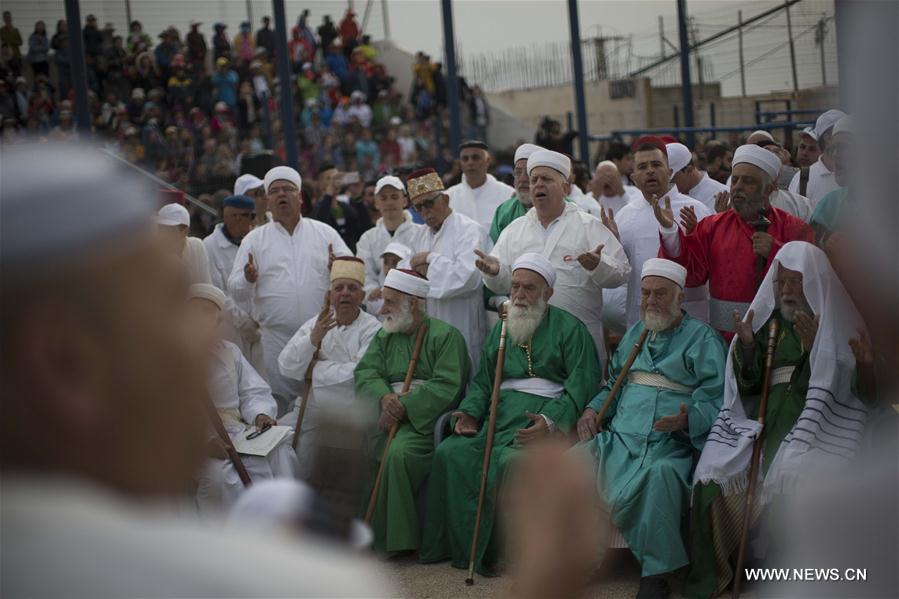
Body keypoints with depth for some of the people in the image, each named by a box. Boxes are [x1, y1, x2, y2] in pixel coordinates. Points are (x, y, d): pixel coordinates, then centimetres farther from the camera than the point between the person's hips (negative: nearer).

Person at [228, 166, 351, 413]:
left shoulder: (325, 233, 11)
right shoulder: (254, 239, 10)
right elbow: (236, 292, 5)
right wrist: (248, 280, -18)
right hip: (276, 337, 0)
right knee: (280, 401, 1)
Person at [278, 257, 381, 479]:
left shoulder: (372, 329, -4)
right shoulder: (316, 323, 10)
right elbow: (286, 367, 0)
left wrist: (315, 368, -8)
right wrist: (314, 338, -16)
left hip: (352, 413, -5)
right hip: (312, 409, 5)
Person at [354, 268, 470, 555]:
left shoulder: (445, 335, -2)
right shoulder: (384, 336, 19)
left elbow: (446, 386, -13)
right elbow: (366, 373, 6)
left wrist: (405, 405, -20)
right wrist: (384, 397, -16)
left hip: (429, 417, -6)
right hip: (390, 414, 6)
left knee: (398, 451, -33)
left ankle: (394, 540, -21)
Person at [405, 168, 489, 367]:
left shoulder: (469, 230, -6)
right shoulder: (420, 236, 17)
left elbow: (467, 276, -21)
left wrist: (431, 260, -9)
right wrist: (425, 269, -10)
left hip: (460, 330, -7)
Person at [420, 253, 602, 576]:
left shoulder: (569, 328, 4)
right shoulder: (501, 329, 23)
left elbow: (583, 383, -7)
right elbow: (482, 381, 23)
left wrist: (551, 422, -21)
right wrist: (471, 413, 1)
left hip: (541, 419, -6)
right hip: (499, 416, 6)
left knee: (510, 461, -35)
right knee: (451, 452, -20)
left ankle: (487, 554, -22)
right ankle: (465, 547, -14)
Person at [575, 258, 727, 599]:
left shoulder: (702, 338, 5)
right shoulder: (635, 334, 24)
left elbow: (714, 401, -5)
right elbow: (613, 385, 30)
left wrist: (688, 420, -25)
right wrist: (593, 410, 9)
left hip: (671, 441, -5)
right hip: (620, 434, 5)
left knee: (661, 473, -38)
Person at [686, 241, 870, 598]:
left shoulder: (837, 322, 3)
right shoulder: (768, 321, 15)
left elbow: (845, 384, -6)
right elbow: (748, 385, 14)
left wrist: (814, 347, -18)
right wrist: (747, 346, -4)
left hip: (820, 420, -4)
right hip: (766, 418, 4)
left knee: (794, 474, -33)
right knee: (715, 471, -20)